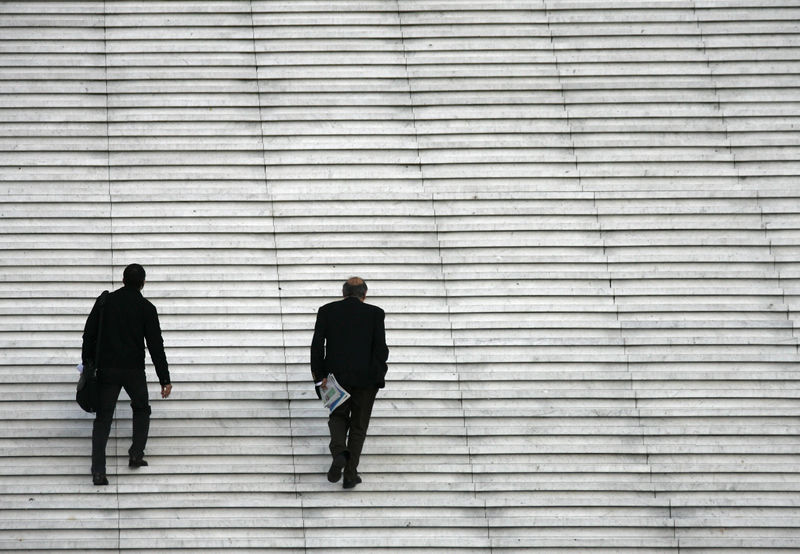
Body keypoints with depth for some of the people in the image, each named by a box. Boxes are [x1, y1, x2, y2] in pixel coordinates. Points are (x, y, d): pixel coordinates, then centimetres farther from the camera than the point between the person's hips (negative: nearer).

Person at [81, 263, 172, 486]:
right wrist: (165, 379, -2)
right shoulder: (146, 308, -3)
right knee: (141, 409, 24)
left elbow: (89, 335, 5)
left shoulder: (105, 302, 3)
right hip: (134, 371, -1)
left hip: (106, 369, 1)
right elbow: (156, 345, -5)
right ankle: (136, 454, 10)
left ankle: (98, 471, -8)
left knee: (103, 418, 3)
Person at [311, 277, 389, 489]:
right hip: (366, 377, -1)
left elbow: (317, 345, -6)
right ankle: (350, 474, 9)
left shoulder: (327, 311, 0)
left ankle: (339, 453, -9)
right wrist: (378, 377, 1)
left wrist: (320, 376, -2)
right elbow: (380, 348, -8)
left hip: (337, 376, 1)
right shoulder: (374, 313, -3)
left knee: (338, 417, 20)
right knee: (358, 424, 13)